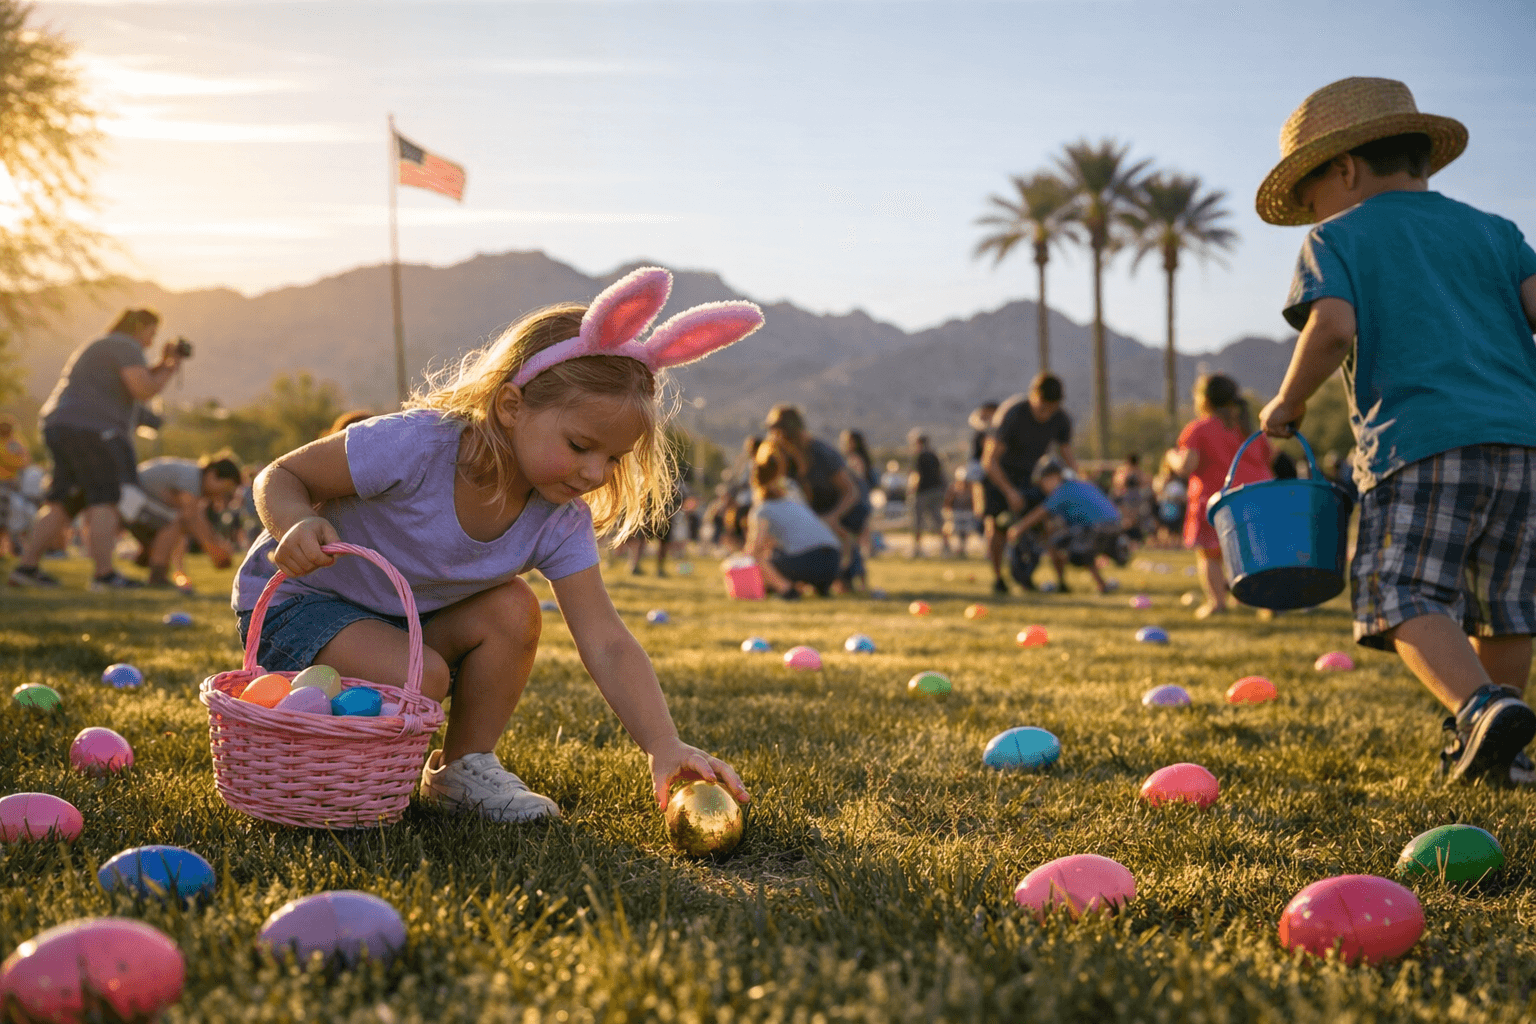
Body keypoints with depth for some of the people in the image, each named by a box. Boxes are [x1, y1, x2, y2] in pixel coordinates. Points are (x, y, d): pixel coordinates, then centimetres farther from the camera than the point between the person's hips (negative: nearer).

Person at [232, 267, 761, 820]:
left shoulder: (561, 522, -16)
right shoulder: (412, 446, -31)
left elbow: (607, 643, -21)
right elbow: (281, 476, -17)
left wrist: (664, 745, -36)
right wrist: (296, 524, -41)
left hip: (410, 623, 6)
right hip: (295, 603, -6)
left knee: (514, 609, -20)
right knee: (422, 676, -32)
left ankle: (464, 767, -1)